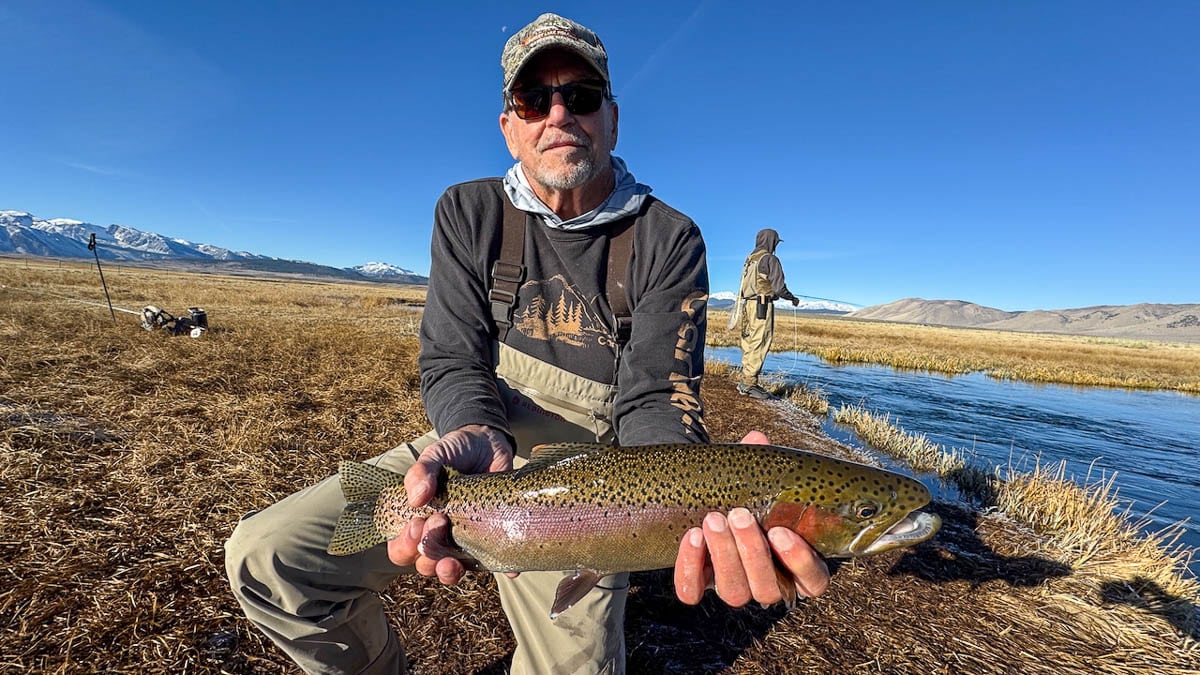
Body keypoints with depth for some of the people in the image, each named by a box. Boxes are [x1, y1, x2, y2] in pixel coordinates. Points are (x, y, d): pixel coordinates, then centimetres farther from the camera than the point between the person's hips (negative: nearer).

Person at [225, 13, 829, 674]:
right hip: (474, 449, 2)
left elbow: (655, 397, -15)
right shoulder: (469, 213, -2)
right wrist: (476, 438, -30)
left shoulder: (668, 240, -9)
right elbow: (452, 361, -7)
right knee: (264, 554, -8)